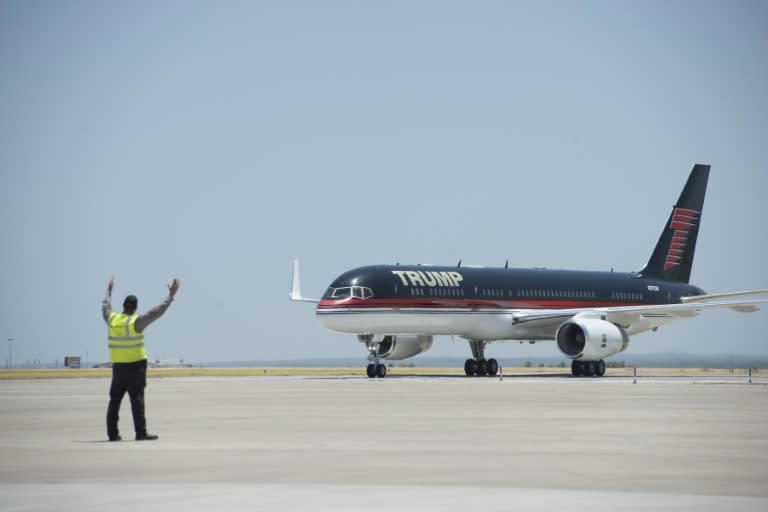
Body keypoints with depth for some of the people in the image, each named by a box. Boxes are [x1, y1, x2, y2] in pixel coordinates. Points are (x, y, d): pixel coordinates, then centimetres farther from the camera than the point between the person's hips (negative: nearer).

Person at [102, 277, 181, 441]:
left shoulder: (112, 319, 2)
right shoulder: (136, 322, -13)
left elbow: (105, 307, 24)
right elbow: (157, 312, -17)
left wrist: (109, 291, 41)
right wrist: (171, 295, -13)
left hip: (118, 366, 5)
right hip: (136, 366, -5)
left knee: (115, 400, 11)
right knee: (137, 399, -7)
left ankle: (112, 433, 12)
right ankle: (141, 432, -12)